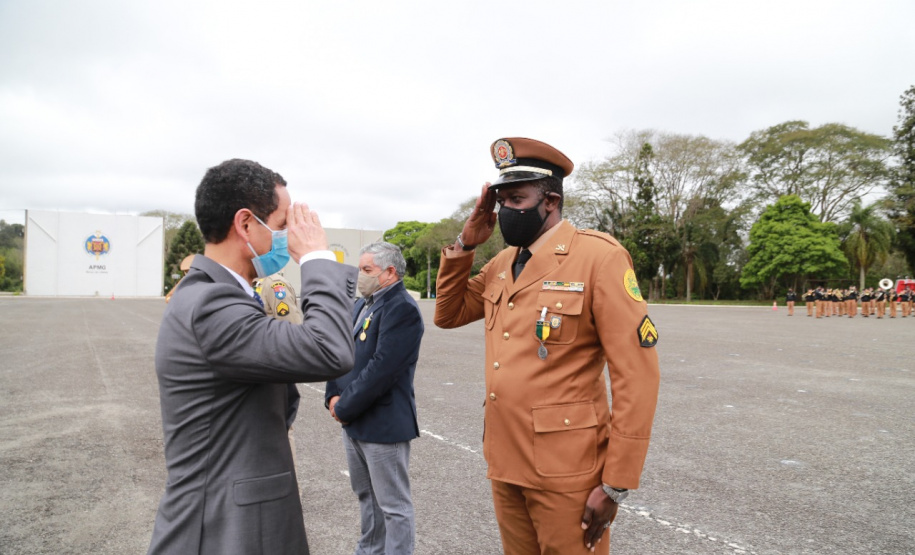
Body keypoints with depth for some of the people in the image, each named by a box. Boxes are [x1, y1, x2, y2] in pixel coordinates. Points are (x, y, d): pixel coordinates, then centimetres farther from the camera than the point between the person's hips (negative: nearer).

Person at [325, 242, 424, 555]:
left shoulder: (402, 308, -18)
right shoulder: (362, 304, 12)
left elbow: (381, 369, -24)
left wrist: (344, 407, -16)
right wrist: (333, 396, -1)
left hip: (384, 423, -9)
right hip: (353, 422, 9)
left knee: (394, 505, 5)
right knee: (366, 495, 24)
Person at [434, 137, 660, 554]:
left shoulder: (598, 255, -14)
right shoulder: (502, 264, 7)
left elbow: (637, 375, -16)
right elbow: (448, 314, 14)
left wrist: (615, 484, -15)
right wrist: (465, 245, 0)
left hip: (565, 472, -6)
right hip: (504, 463, 6)